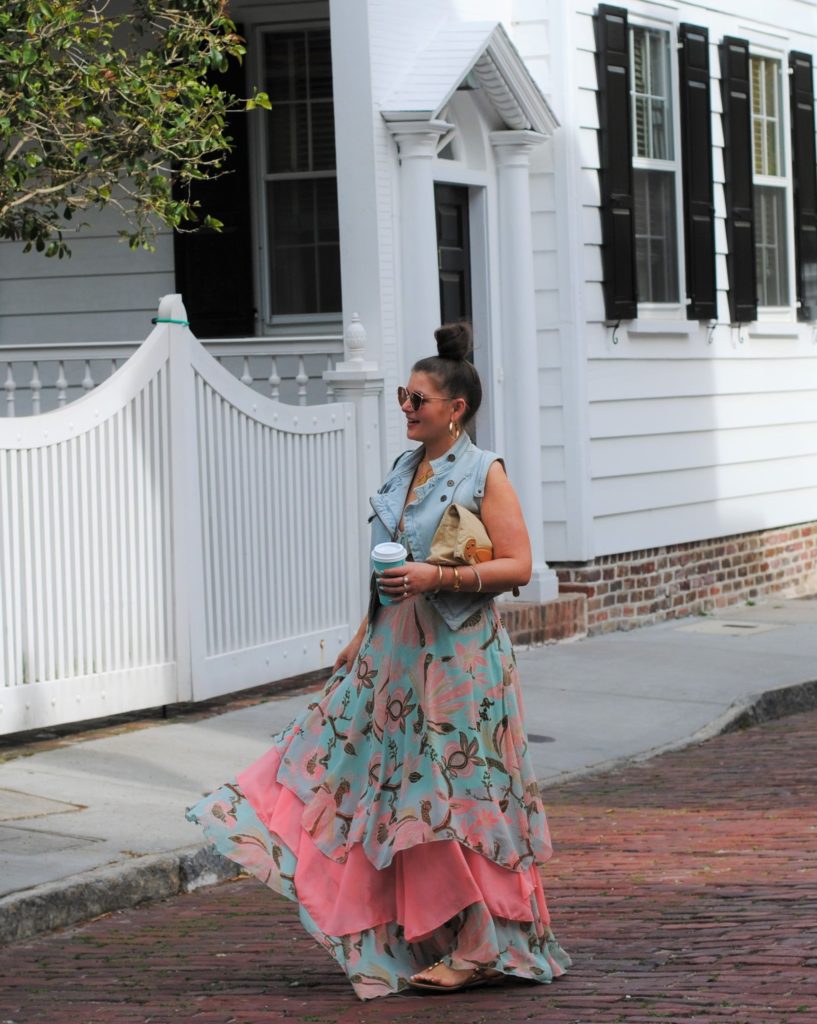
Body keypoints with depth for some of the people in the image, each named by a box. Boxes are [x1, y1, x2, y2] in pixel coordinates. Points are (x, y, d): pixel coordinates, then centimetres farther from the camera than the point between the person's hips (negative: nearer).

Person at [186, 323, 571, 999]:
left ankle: (481, 948, 3)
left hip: (458, 657, -7)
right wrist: (362, 639, 16)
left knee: (455, 791, -5)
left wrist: (435, 577, -22)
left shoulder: (484, 474, -8)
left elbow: (517, 566, -14)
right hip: (396, 652, 8)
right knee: (399, 787, 6)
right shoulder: (404, 472, 14)